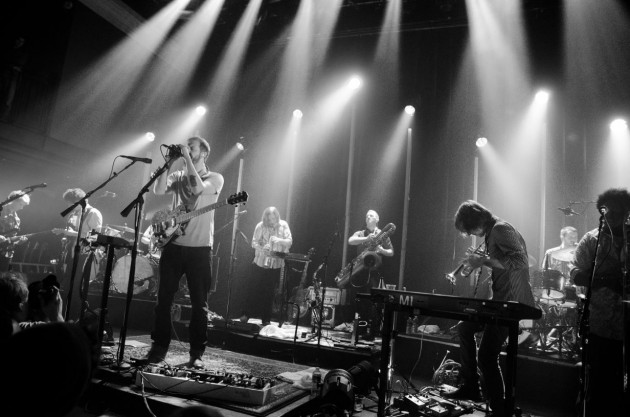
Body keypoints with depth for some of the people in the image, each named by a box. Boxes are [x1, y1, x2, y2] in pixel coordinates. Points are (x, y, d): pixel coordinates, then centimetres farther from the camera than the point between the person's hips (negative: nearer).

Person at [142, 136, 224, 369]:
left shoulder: (215, 178, 2)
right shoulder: (178, 176, 14)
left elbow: (198, 187, -19)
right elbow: (158, 190, -4)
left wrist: (187, 158, -12)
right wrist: (170, 162, -5)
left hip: (199, 248, -4)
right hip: (173, 245, 4)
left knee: (199, 303, 1)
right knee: (163, 299, 6)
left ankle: (196, 355, 11)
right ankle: (159, 349, 19)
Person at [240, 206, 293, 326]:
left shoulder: (283, 225, -1)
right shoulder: (260, 226, -4)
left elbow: (290, 241, -5)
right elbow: (254, 242, -4)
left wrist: (279, 240, -24)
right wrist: (261, 249, -24)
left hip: (276, 265, 0)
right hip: (260, 263, 0)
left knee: (269, 291, 5)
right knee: (254, 289, 5)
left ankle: (266, 318, 18)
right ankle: (247, 313, 22)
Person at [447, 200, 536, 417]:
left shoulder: (501, 229, -14)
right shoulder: (492, 232, 15)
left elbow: (519, 262, -26)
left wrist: (484, 260, -23)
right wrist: (480, 259, 10)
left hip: (513, 301, -11)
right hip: (501, 300, 11)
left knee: (487, 357, -11)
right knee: (464, 327, 18)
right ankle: (471, 387, 23)